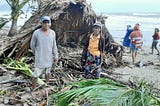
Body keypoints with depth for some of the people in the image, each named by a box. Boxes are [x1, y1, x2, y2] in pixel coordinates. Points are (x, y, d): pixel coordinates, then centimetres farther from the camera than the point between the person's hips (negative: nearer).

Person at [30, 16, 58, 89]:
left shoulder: (52, 33, -4)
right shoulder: (36, 33, -15)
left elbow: (54, 45, 5)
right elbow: (32, 45, -2)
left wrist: (56, 56, 5)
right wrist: (36, 54, 9)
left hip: (49, 58, 4)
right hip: (39, 58, -4)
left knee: (47, 72, 20)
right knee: (36, 75, 0)